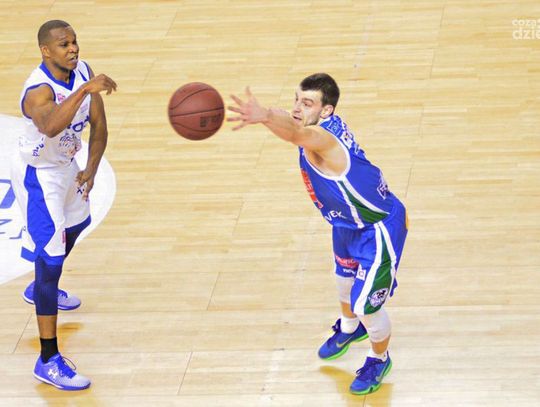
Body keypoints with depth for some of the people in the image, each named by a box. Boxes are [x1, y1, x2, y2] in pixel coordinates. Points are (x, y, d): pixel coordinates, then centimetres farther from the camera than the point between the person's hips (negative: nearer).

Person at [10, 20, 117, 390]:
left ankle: (41, 289, 62)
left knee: (75, 224, 33)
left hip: (65, 165, 9)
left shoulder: (83, 72, -12)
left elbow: (98, 126, -4)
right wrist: (85, 90, -67)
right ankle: (48, 361, -10)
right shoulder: (38, 91, -35)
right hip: (38, 176, -9)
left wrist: (91, 169, -14)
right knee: (50, 258, -12)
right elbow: (51, 126, -59)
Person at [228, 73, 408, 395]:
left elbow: (296, 133, -66)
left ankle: (380, 360, 31)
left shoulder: (322, 139, -41)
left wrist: (264, 116, -85)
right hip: (349, 222, 10)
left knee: (366, 304, 1)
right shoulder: (328, 126, -12)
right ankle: (350, 329, 62)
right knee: (345, 278, 32)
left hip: (379, 229, -10)